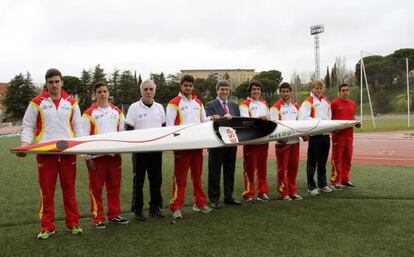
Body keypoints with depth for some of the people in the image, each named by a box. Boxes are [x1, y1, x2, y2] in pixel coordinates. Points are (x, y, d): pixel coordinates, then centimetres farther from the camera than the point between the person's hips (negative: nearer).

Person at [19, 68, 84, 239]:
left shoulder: (71, 103, 9)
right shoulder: (37, 102, 3)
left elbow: (77, 127, 11)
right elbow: (28, 126, 5)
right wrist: (25, 143, -11)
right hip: (45, 153, -1)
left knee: (69, 189, 7)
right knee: (47, 191, 3)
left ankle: (72, 223, 18)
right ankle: (47, 227, 14)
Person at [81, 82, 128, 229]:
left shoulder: (117, 112, 11)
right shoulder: (89, 113, -2)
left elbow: (122, 133, 15)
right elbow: (84, 136, -4)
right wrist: (87, 157, -8)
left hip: (114, 155, 4)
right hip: (97, 156, -4)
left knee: (114, 187, 10)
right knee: (96, 188, 1)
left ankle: (114, 215, 22)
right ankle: (97, 218, 11)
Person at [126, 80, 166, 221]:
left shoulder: (159, 107, 11)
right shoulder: (134, 107, -1)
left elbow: (164, 127, 16)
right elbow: (129, 129, -3)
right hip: (140, 149, -3)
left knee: (156, 179, 9)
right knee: (138, 180, 3)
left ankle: (155, 207, 21)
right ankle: (137, 209, 14)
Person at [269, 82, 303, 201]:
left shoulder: (296, 106, 15)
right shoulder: (276, 107, -2)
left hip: (295, 141, 5)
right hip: (282, 141, -5)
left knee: (293, 167, 10)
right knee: (282, 168, 1)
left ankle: (292, 190, 22)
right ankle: (283, 192, 10)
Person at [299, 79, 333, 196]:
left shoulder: (326, 101, 15)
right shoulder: (308, 102, -7)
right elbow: (303, 117, -19)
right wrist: (318, 121, -24)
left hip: (325, 134, 6)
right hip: (314, 134, -6)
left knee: (323, 161, 15)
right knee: (312, 161, 0)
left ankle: (323, 184, 26)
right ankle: (311, 186, 7)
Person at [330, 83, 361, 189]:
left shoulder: (353, 104, 13)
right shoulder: (334, 103, -6)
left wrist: (356, 123, 2)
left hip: (349, 134, 6)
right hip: (338, 134, -6)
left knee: (347, 158, 12)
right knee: (336, 158, -1)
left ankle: (345, 180, 22)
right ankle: (335, 181, 5)